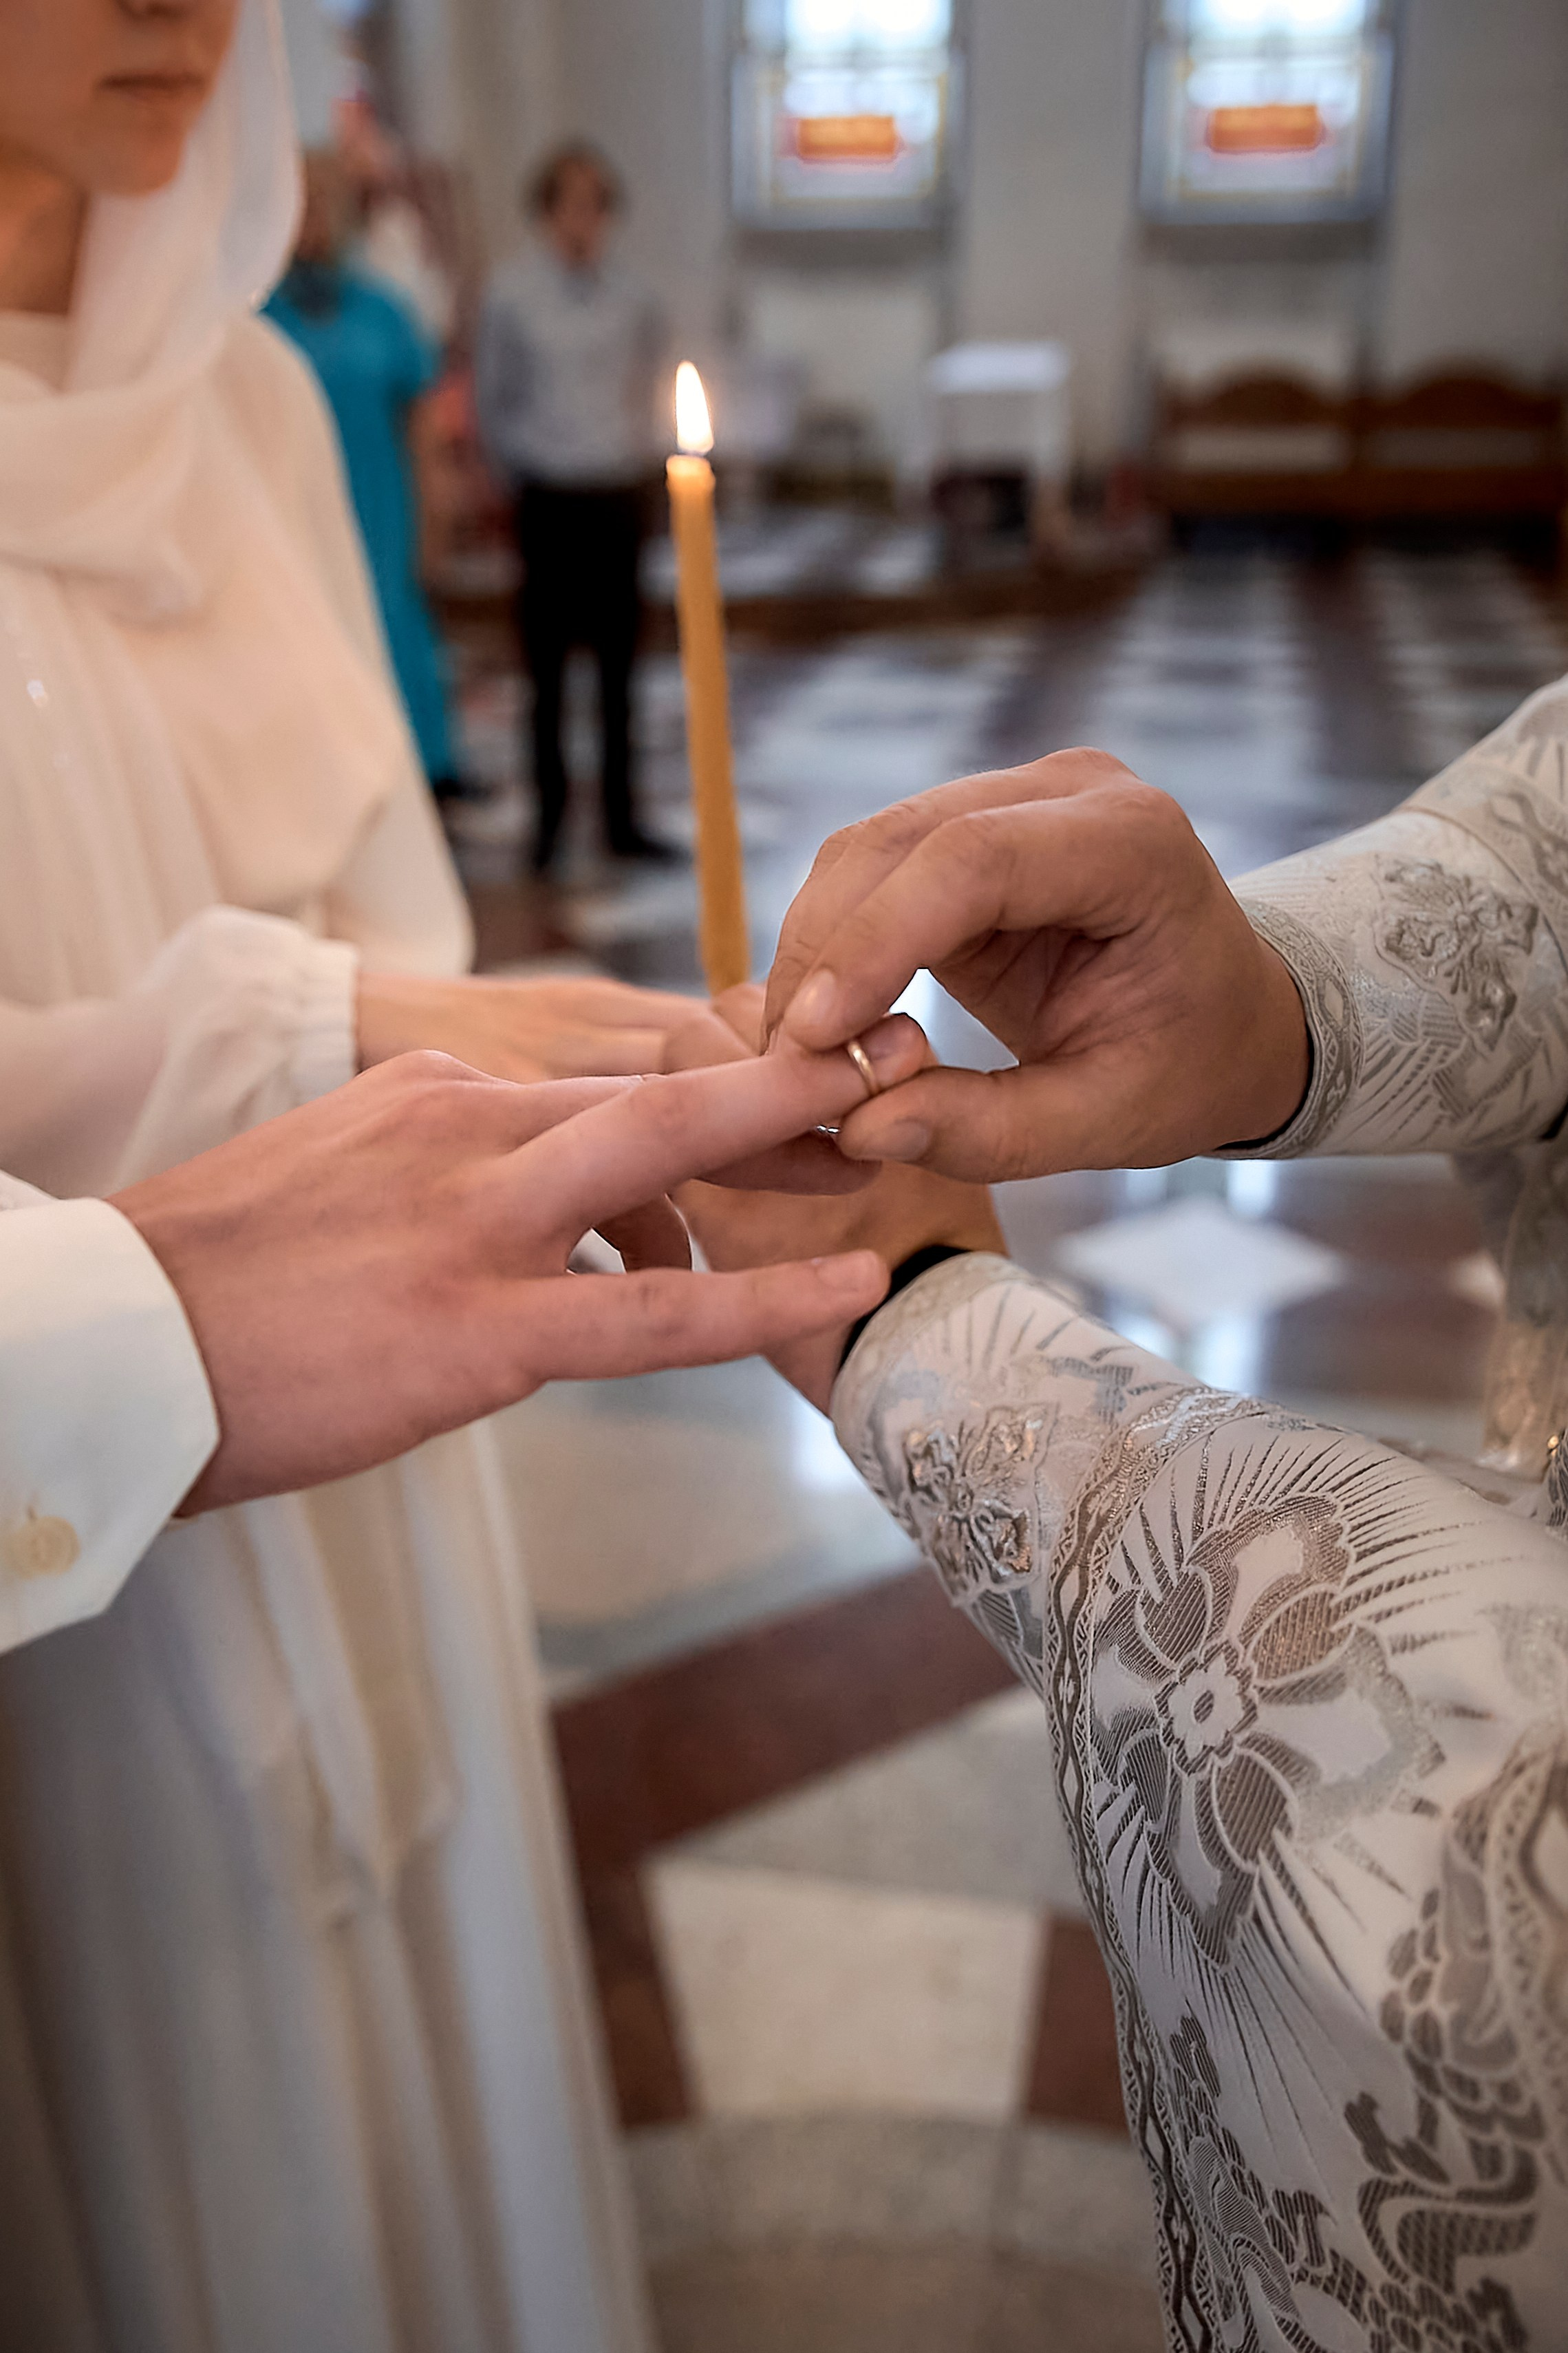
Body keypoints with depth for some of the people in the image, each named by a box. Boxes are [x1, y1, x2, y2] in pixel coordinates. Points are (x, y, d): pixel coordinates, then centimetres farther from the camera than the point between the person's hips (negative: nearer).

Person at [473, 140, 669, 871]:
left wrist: (636, 437, 11)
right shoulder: (511, 291, -2)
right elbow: (491, 396, 5)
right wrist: (517, 475, 7)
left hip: (617, 494, 3)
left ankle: (622, 818, 11)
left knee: (619, 662, 4)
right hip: (548, 500, -3)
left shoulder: (626, 293, 6)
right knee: (547, 665, 0)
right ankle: (549, 816, 9)